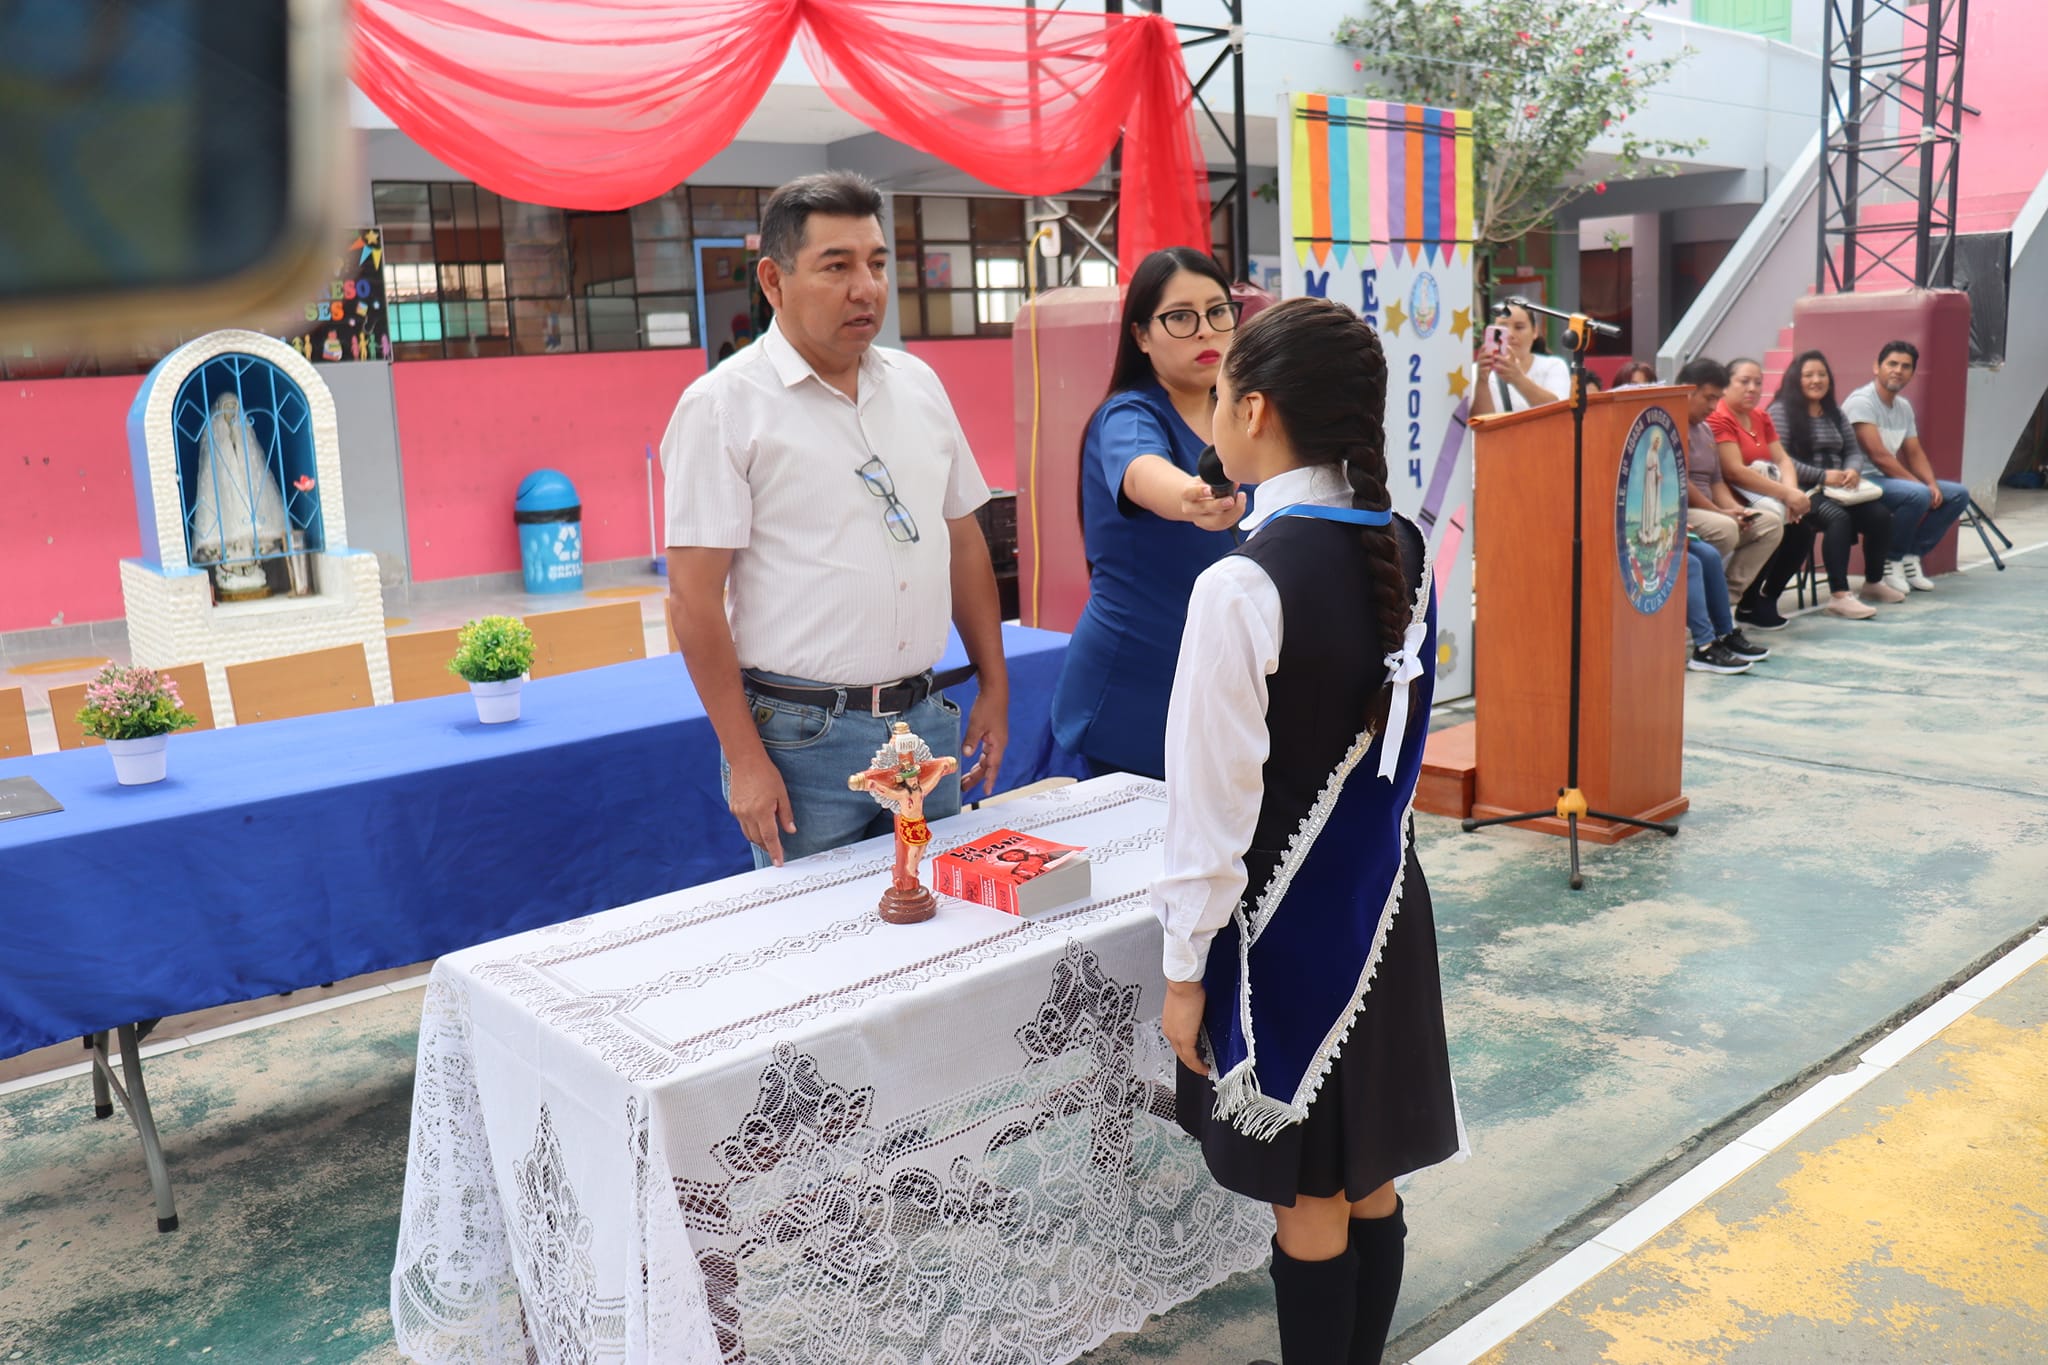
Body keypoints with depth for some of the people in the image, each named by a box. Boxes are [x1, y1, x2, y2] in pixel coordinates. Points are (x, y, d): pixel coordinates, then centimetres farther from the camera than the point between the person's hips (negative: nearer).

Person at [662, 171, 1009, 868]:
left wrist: (994, 687, 12)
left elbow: (964, 538, 16)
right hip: (804, 738, -5)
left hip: (925, 722, 6)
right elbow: (693, 597, -12)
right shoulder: (722, 405, -8)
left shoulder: (918, 384, 10)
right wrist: (744, 759, -15)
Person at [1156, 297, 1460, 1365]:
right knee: (1372, 1183, 19)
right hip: (1384, 901, 7)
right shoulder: (1403, 549, -1)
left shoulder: (1243, 584, -22)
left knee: (1309, 1204, 9)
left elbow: (1214, 799, -18)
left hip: (1286, 922, -7)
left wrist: (1186, 969, -10)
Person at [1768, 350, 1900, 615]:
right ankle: (1838, 594, -35)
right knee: (1839, 518, -33)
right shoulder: (1781, 411, -4)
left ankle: (1873, 582, 8)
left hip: (1838, 490, 7)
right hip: (1803, 491, -7)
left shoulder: (1835, 414, 21)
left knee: (1880, 515, -14)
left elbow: (1853, 451, 19)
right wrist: (1822, 476, -19)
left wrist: (1853, 470, -6)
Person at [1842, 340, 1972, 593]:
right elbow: (1878, 456, -22)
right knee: (1918, 495, -33)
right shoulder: (1861, 401, -16)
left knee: (1959, 494, 4)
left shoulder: (1904, 407, 12)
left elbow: (1915, 454, 14)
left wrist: (1932, 484, -7)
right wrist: (1923, 485, -19)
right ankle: (1890, 561, -13)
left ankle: (1910, 555, 5)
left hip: (1888, 479, 9)